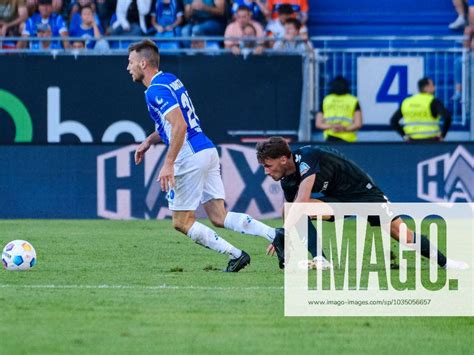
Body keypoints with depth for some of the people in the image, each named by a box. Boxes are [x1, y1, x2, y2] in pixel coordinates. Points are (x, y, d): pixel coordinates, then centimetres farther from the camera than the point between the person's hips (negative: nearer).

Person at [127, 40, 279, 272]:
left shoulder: (156, 91, -13)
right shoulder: (170, 79, 17)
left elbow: (179, 126, -25)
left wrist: (168, 164, -25)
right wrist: (149, 141, 25)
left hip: (190, 157, -9)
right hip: (208, 151, 9)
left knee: (181, 223, 2)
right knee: (219, 218, 6)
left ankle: (235, 255, -4)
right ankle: (276, 235, -9)